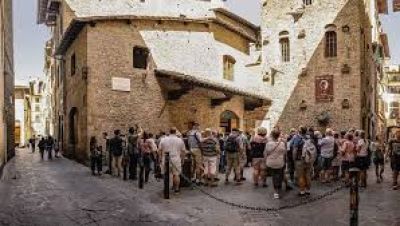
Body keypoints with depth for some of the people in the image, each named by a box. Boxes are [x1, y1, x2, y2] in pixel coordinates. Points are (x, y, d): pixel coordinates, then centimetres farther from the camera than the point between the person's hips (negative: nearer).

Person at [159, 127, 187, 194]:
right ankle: (176, 189, 8)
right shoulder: (180, 140, 1)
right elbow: (183, 151, 4)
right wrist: (180, 157, 17)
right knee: (176, 174, 5)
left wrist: (163, 156, 16)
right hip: (176, 160, -1)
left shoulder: (163, 140, 2)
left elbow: (159, 150, 4)